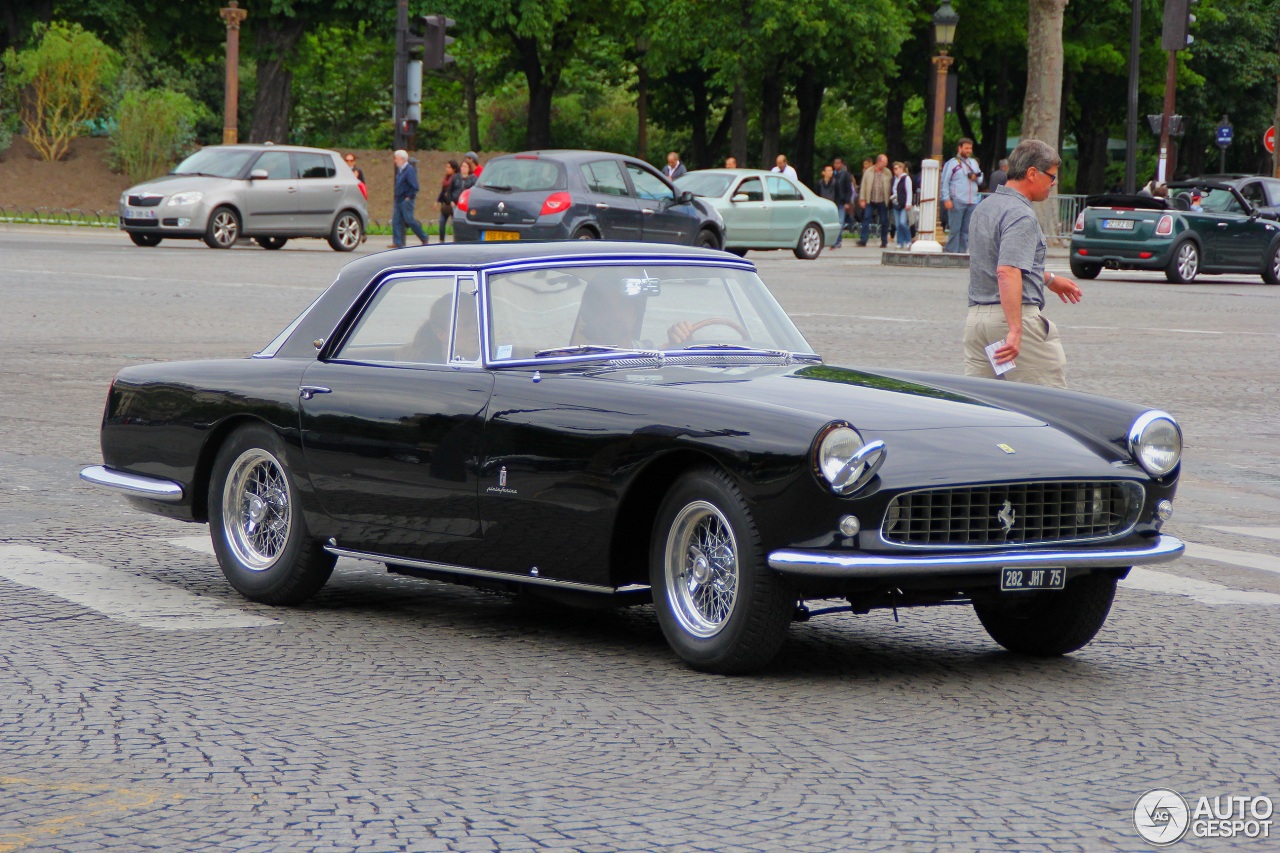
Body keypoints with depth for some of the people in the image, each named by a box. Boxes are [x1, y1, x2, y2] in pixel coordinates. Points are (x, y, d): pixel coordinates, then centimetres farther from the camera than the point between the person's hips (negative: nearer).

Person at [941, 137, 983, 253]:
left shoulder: (974, 163, 20)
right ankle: (951, 252, -4)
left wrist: (976, 178, 0)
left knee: (967, 230, 5)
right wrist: (946, 199, -13)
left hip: (972, 202, 5)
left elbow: (980, 180, 24)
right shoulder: (952, 163, 2)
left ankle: (962, 251, 9)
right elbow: (945, 182, -4)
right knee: (955, 229, -6)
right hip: (957, 202, -5)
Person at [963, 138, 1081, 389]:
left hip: (976, 316, 9)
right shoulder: (1021, 215, -14)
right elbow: (1007, 273, -26)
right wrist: (1015, 331, -30)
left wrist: (1049, 279, 41)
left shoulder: (984, 208, 16)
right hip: (1018, 313, -9)